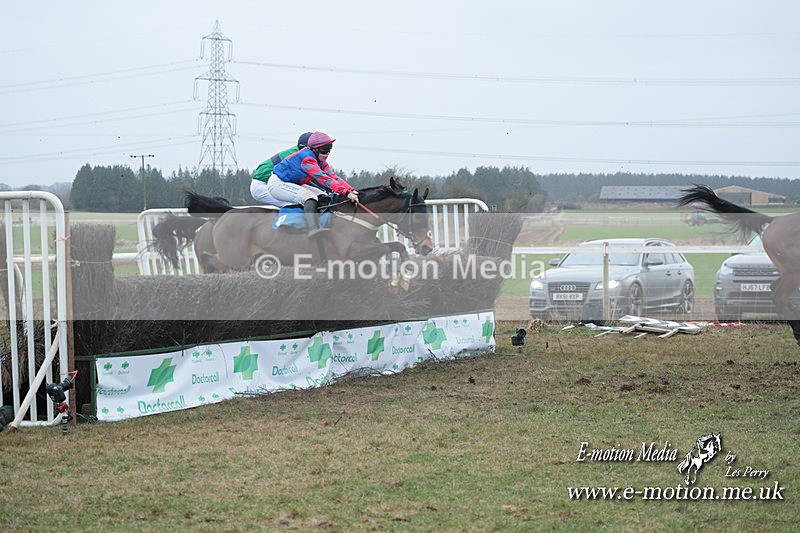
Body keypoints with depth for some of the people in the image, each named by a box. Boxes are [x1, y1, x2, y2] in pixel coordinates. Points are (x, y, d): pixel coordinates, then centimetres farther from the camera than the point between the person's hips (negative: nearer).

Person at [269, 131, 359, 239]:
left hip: (293, 185, 11)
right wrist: (346, 192, -42)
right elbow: (323, 178, -36)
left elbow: (333, 176, -5)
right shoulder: (306, 157, -27)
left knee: (322, 196, 2)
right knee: (309, 196, -30)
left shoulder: (321, 161, 2)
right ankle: (314, 229, -46)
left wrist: (351, 190, -21)